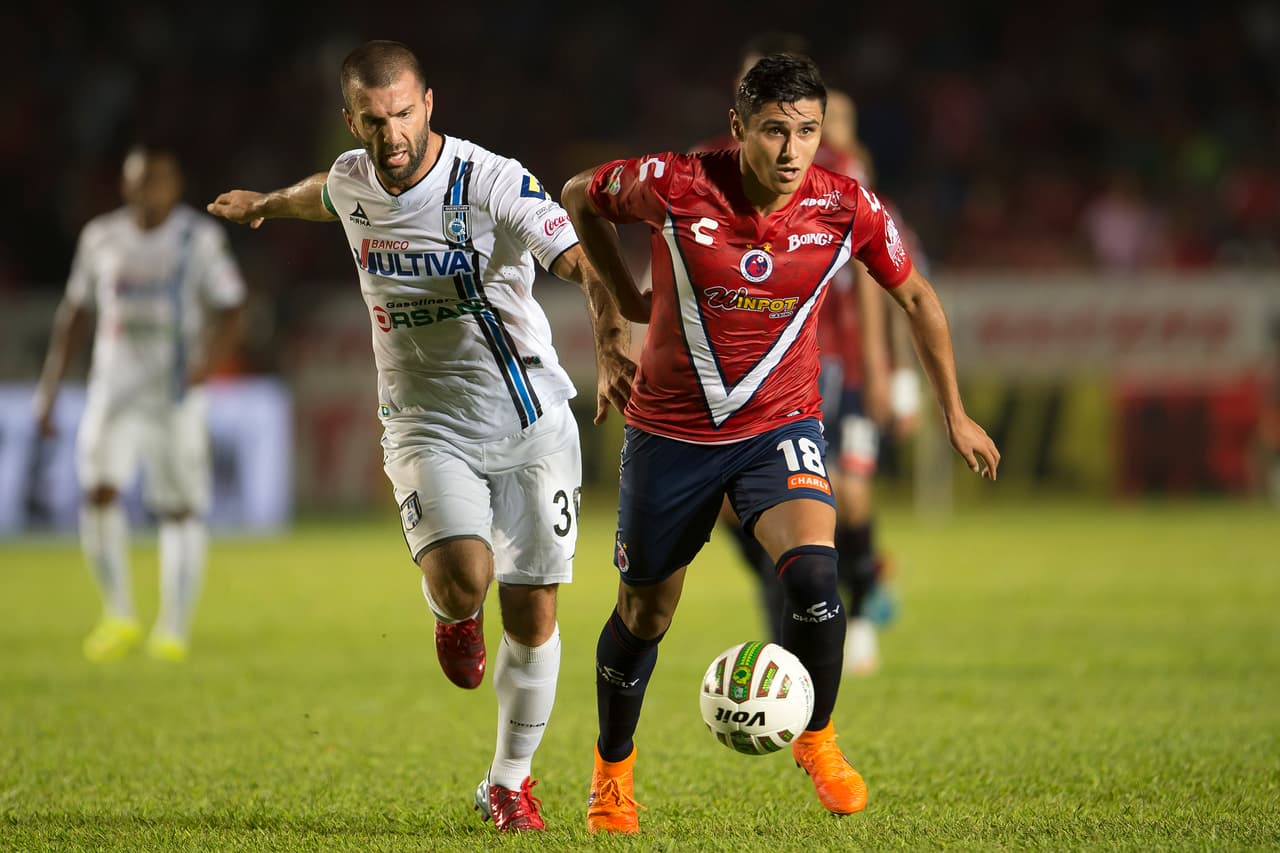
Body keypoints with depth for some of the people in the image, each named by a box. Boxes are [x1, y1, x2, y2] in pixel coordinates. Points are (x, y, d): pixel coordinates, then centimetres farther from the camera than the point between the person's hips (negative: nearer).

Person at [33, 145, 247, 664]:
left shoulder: (200, 239, -2)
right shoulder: (101, 238, 7)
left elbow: (230, 311, -3)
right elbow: (75, 313, 16)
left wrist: (208, 358, -22)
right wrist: (50, 385, 13)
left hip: (177, 390, -2)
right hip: (114, 384, 2)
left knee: (181, 508, 0)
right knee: (99, 490, -16)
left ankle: (173, 631, 9)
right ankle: (119, 616, -5)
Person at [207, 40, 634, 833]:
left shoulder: (493, 183, -17)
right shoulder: (352, 180, -1)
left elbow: (587, 264, -27)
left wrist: (612, 346, -46)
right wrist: (267, 204, 47)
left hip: (532, 422, -2)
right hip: (427, 428, 2)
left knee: (533, 616, 0)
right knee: (462, 575, -25)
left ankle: (510, 781, 21)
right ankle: (455, 615, 14)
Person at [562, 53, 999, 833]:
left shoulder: (848, 210, -14)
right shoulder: (674, 187, -19)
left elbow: (916, 297, 5)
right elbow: (580, 196, 2)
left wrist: (954, 413, 9)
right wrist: (628, 298, 2)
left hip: (780, 425, 0)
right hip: (672, 430, 0)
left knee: (813, 574, -25)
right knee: (644, 615, 10)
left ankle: (817, 740, 1)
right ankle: (613, 769, 36)